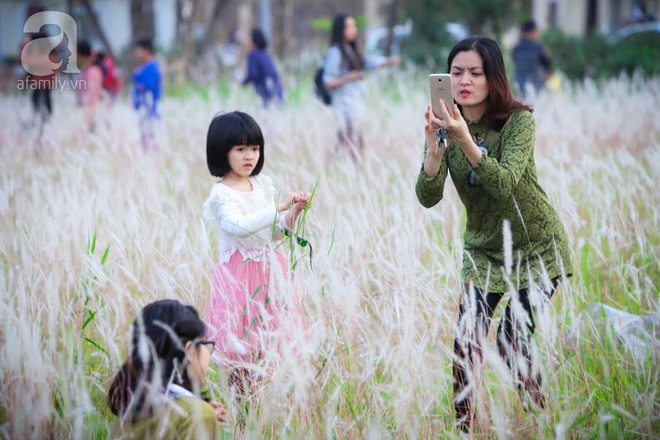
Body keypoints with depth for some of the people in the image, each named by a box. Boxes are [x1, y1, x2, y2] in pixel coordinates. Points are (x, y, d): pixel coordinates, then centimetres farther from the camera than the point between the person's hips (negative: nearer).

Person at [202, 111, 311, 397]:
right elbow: (239, 225, -29)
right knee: (241, 343, -5)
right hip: (239, 274, -6)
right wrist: (279, 207, -28)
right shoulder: (222, 193, -10)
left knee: (274, 336, 7)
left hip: (269, 269, 6)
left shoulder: (263, 185, 9)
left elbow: (277, 232, 13)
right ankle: (240, 399, 4)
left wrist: (294, 213, -5)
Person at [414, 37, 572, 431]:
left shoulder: (518, 120, -18)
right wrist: (434, 146, -33)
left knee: (513, 344, -10)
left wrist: (466, 141, -45)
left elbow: (504, 185, -32)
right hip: (484, 250, 4)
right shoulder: (448, 125, -7)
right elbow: (428, 197, -17)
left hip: (535, 247, -4)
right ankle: (464, 427, 10)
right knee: (466, 343, -5)